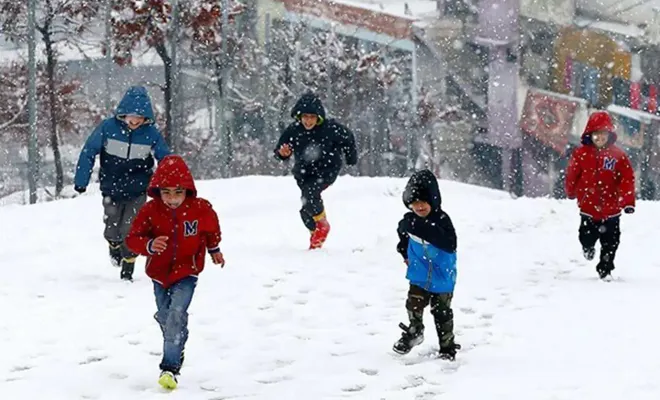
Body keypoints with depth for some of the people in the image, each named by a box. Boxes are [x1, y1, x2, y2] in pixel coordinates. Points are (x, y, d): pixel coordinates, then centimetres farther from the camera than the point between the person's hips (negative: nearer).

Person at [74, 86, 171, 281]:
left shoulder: (151, 134, -11)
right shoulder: (108, 127, -14)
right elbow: (89, 152, -6)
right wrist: (81, 181, -5)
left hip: (137, 192, -1)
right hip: (111, 190, 1)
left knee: (130, 232, -9)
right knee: (111, 231, 9)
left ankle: (127, 271, 7)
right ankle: (115, 247, 44)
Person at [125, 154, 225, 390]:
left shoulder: (200, 208, -14)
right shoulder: (150, 211, -15)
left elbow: (211, 229, 9)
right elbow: (133, 238, -14)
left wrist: (214, 250, 24)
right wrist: (149, 245, -34)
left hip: (186, 273, -3)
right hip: (160, 273, 3)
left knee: (176, 315, -20)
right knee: (164, 317, 17)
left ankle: (171, 367, -19)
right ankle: (176, 351, 44)